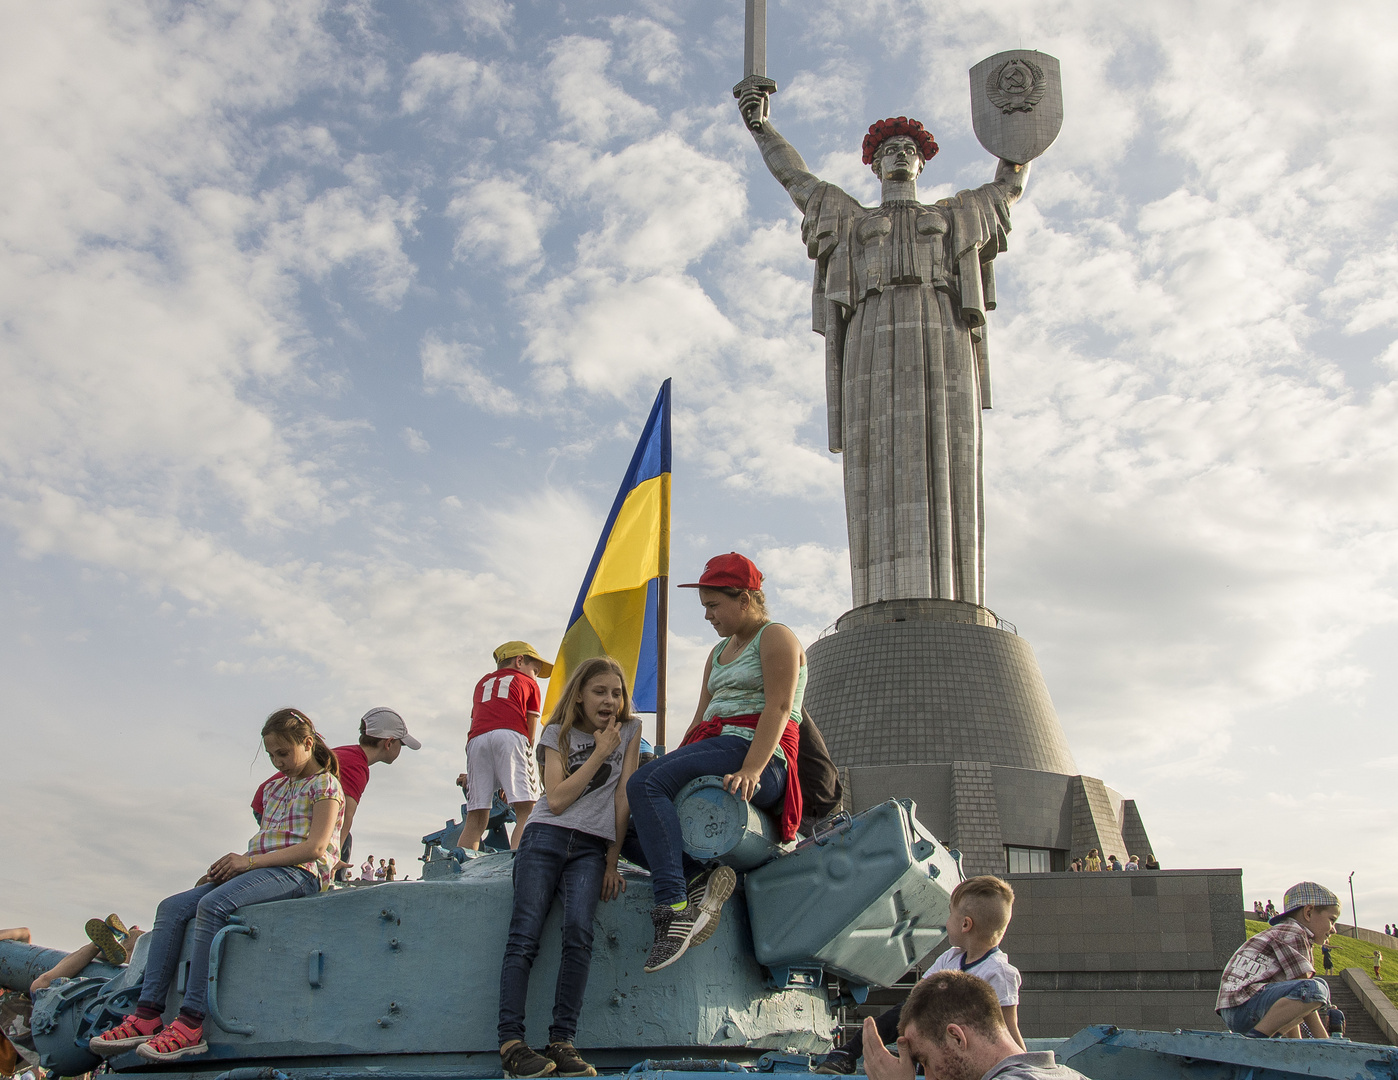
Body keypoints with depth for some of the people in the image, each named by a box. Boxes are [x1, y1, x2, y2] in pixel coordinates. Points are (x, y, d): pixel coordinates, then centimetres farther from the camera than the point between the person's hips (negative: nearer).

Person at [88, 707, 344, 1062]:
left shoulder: (324, 785, 1)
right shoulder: (275, 789, 26)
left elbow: (315, 847, -13)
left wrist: (249, 861, -15)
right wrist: (227, 867, 1)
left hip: (299, 874, -9)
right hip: (262, 871, 9)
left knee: (212, 905, -32)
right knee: (172, 908, -8)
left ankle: (191, 1023, -35)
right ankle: (147, 1014, -17)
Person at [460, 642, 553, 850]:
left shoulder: (482, 683, 37)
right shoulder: (528, 683, 26)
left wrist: (472, 773, 34)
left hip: (477, 740, 4)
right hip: (509, 736, -4)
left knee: (475, 820, 4)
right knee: (527, 812, -11)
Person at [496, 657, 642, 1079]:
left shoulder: (630, 730, 12)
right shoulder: (557, 733, 10)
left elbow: (623, 796, 7)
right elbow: (557, 799, -3)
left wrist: (613, 860, 2)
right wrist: (600, 753, -4)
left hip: (592, 847, 0)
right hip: (546, 837, 0)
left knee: (579, 932, -24)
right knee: (524, 935, -17)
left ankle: (561, 1042, -23)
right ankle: (510, 1042, -22)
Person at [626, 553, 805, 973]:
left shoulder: (776, 637, 1)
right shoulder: (720, 652, 29)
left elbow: (779, 708, -14)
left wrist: (750, 770, -27)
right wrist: (674, 766, 10)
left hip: (760, 755, -10)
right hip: (716, 747, 10)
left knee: (646, 783, -30)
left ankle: (673, 908, -36)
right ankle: (699, 876, -22)